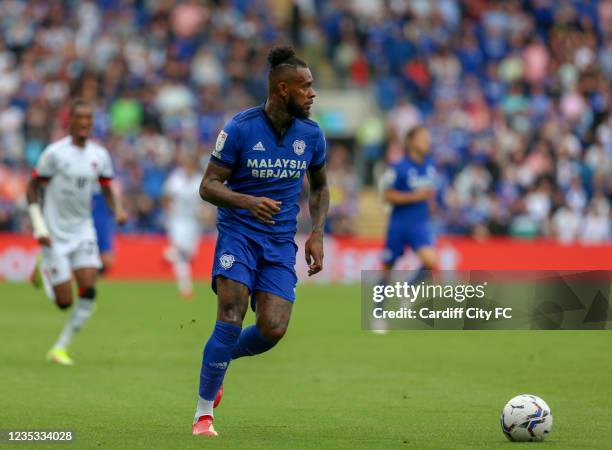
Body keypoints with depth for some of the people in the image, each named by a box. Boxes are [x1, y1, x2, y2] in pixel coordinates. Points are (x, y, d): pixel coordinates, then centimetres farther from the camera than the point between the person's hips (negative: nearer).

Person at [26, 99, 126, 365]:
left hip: (83, 231, 4)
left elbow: (107, 190, 13)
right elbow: (33, 188, -5)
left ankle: (60, 348, 1)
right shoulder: (55, 153, -12)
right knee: (64, 301, -5)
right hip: (55, 234, -4)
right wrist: (39, 227, -13)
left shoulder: (100, 155, 2)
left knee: (88, 293, -13)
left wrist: (117, 210, -8)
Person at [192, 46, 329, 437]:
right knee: (232, 315, -20)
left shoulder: (312, 135, 3)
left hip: (281, 242, 4)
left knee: (273, 330, -12)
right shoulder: (241, 129, -10)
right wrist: (247, 202, -27)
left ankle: (219, 360, 21)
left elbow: (320, 187, 19)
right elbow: (208, 185, -8)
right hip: (239, 232, -4)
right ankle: (203, 412, -8)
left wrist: (317, 234, 5)